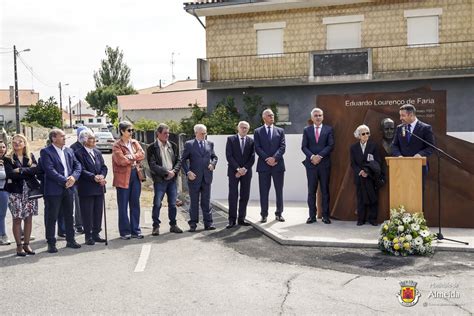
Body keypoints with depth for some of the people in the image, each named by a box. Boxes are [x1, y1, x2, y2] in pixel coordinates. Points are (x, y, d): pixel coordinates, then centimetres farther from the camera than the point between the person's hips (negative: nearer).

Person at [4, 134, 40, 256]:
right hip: (16, 191, -2)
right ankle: (19, 246, 8)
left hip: (30, 190, 3)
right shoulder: (8, 158, 2)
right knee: (17, 219, -1)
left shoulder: (30, 156, 9)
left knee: (29, 218, 5)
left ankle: (26, 244, 15)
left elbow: (35, 170, -6)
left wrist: (20, 171, -14)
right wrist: (28, 171, -10)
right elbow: (10, 174, -13)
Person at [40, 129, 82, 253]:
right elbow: (50, 170, -16)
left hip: (68, 188, 6)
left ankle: (70, 240, 23)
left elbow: (77, 165, 8)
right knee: (51, 218, 1)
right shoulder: (46, 152, -7)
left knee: (69, 216, 13)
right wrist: (64, 181, -19)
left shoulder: (69, 151, 13)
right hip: (53, 190, -6)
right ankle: (51, 243, 10)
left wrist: (73, 177, -12)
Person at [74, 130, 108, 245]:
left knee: (98, 212, 11)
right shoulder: (79, 153, -8)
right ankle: (88, 237, 11)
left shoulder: (97, 152, 14)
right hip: (86, 189, -6)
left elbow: (104, 167, 10)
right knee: (87, 214, 1)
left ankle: (96, 234, 22)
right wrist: (94, 177, -25)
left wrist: (102, 176, -10)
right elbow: (82, 170, -16)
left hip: (99, 188, 6)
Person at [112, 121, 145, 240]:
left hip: (136, 175, 5)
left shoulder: (135, 142, 11)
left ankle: (135, 230, 18)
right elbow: (122, 160, -19)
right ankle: (125, 231, 11)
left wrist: (131, 156, -13)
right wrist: (135, 158, -6)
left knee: (135, 204, 10)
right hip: (123, 177, -5)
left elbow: (142, 154, -1)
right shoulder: (117, 146, -8)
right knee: (123, 206, 2)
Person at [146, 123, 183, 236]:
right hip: (159, 180, -4)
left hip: (172, 179, 4)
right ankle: (156, 226, 9)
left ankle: (173, 225, 20)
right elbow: (152, 165, -12)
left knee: (173, 204, 9)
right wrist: (166, 172, -15)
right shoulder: (152, 148, -4)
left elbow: (178, 161, 9)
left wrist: (174, 171, -8)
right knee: (157, 204, -2)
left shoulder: (173, 146, 10)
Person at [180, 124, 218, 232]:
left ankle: (208, 223, 11)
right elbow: (183, 160, 1)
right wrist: (188, 172, -11)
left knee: (206, 201, 6)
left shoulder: (210, 144, 12)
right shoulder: (189, 144, 1)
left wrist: (213, 163, -2)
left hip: (207, 177, 3)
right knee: (194, 202, 5)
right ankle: (193, 224, 12)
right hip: (194, 177, -2)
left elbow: (214, 157, 20)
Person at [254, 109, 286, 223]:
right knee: (264, 191, 2)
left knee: (279, 190, 5)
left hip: (278, 164, 1)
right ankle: (264, 214, 8)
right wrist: (267, 159, -13)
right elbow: (257, 148, -2)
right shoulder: (257, 131, 7)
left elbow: (282, 146, 1)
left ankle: (279, 213, 14)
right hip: (263, 165, -1)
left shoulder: (280, 131, 11)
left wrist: (274, 158, -14)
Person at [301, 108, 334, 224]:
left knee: (325, 191, 3)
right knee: (311, 191, 2)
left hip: (324, 164, -1)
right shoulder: (307, 130, 10)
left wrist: (320, 156, -13)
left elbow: (331, 145, -3)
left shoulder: (328, 129, 7)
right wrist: (312, 156, -13)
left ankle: (325, 216, 8)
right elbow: (304, 147, 3)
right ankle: (312, 216, 7)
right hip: (311, 164, 1)